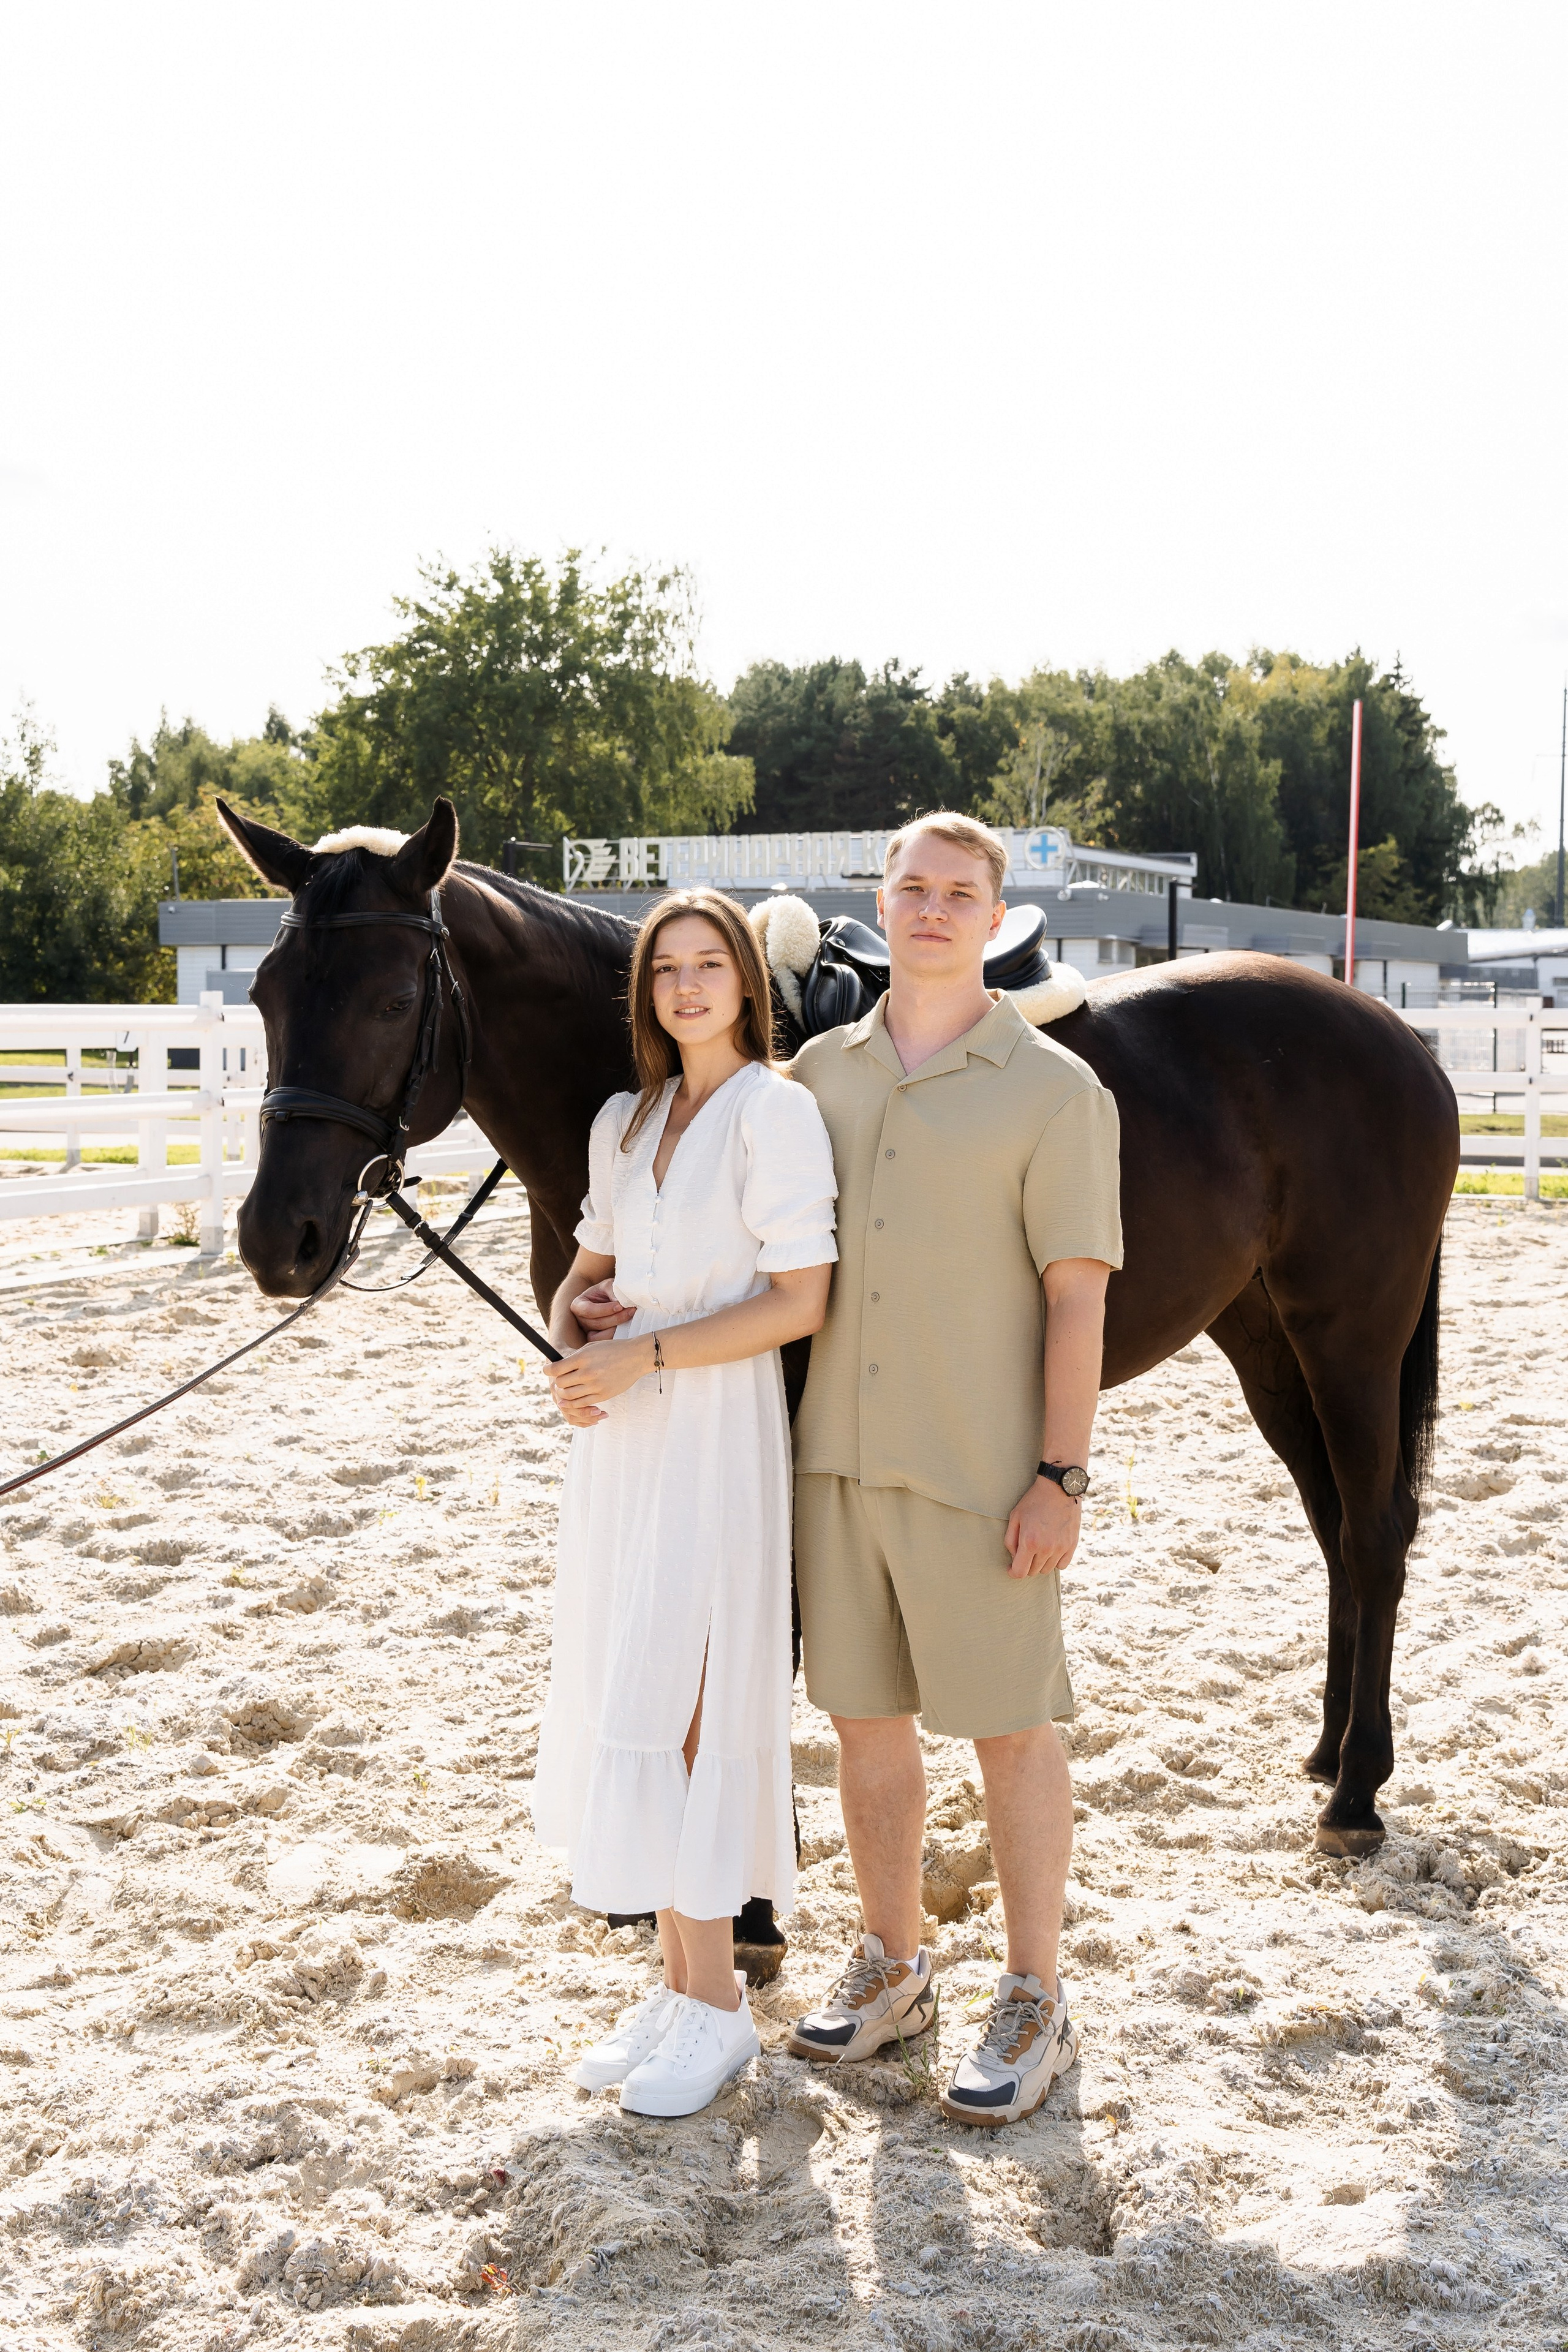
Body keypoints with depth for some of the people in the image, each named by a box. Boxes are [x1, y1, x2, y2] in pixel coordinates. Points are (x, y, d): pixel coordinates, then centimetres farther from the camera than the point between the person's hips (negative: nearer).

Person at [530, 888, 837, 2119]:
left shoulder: (776, 1110, -8)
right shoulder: (624, 1122, 13)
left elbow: (798, 1303, -14)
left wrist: (643, 1354, -17)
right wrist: (569, 1338, -2)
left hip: (717, 1437, -7)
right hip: (619, 1435, 7)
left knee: (682, 1709, -5)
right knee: (624, 1705, 10)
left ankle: (716, 2003, 9)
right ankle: (679, 1979, 23)